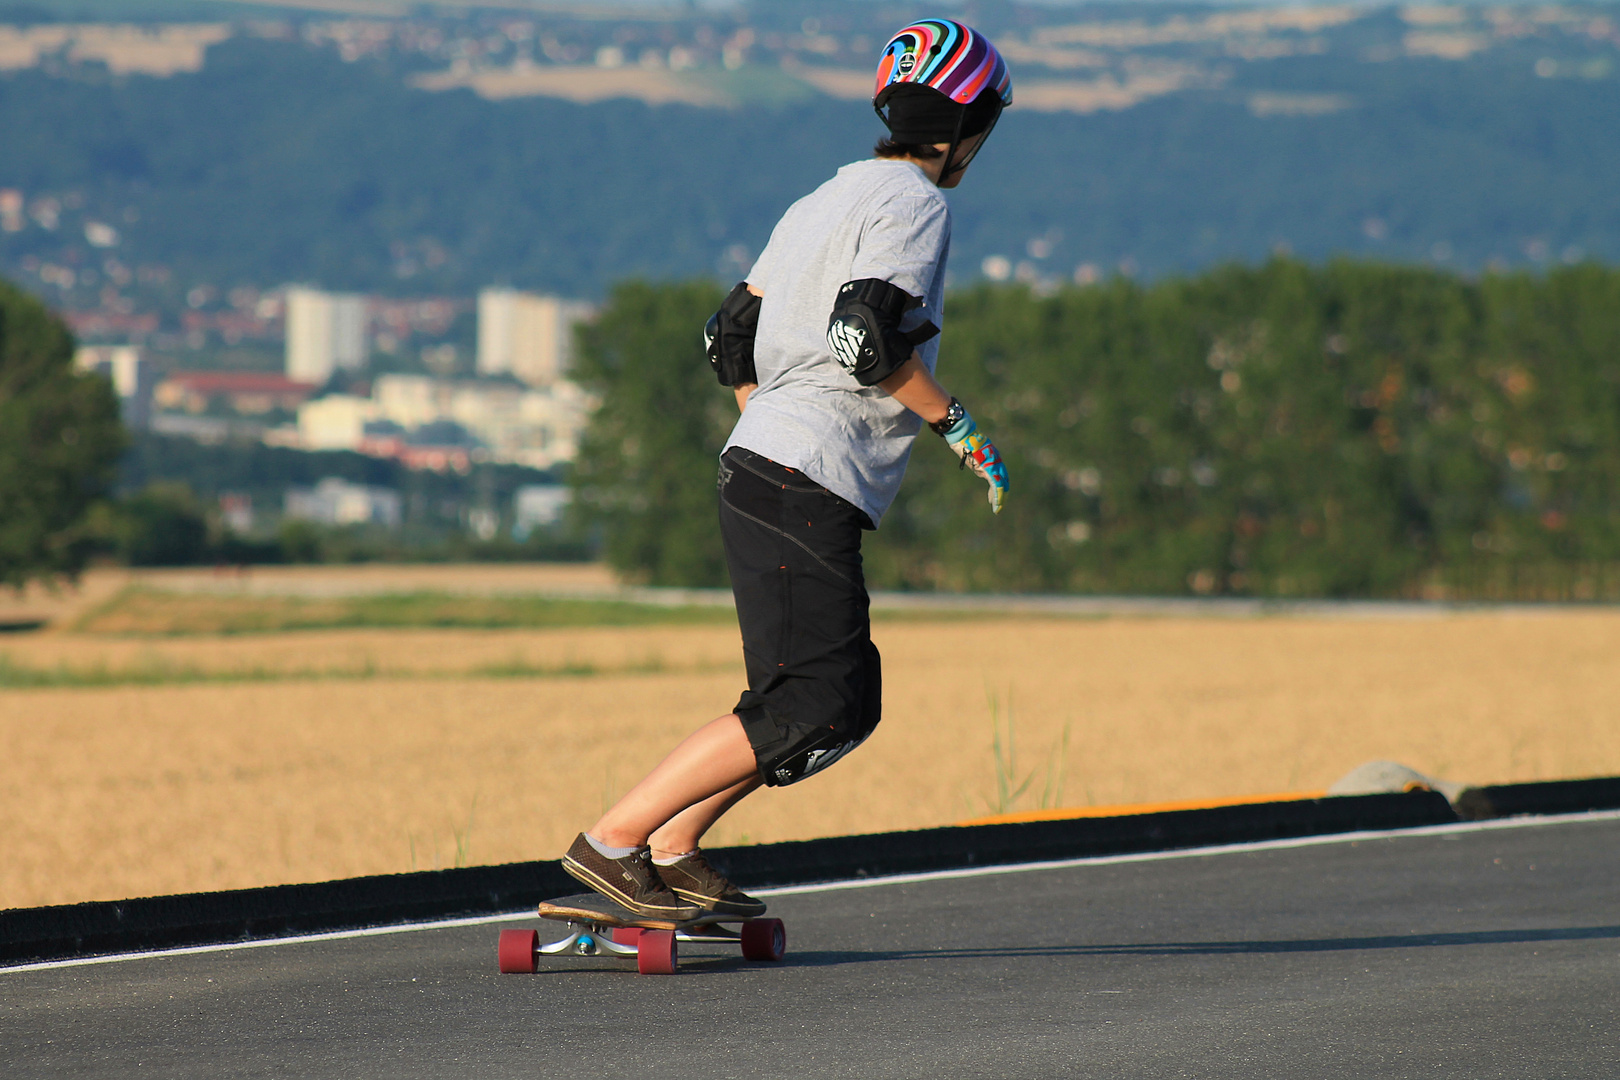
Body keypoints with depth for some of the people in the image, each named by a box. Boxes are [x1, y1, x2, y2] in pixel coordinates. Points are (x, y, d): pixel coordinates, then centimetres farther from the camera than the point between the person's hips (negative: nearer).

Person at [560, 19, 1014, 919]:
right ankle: (614, 840, -14)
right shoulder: (916, 203, -6)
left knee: (851, 701, 13)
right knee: (808, 711, -12)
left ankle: (672, 851, 12)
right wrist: (958, 424, -9)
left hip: (761, 469, 10)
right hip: (809, 488, -10)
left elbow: (734, 339, 22)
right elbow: (867, 338, -20)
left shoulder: (826, 201, 21)